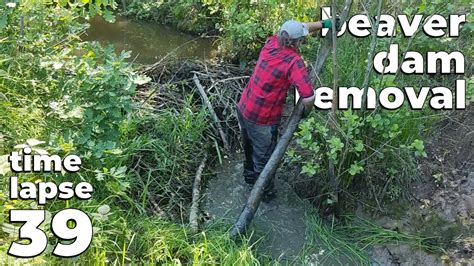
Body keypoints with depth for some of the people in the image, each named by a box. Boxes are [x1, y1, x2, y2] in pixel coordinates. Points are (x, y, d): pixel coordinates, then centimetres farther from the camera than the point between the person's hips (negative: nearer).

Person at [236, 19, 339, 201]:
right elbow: (308, 98, -30)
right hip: (262, 119, -7)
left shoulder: (271, 43, -4)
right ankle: (265, 192, 38)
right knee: (264, 157, 16)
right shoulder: (294, 62, -24)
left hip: (243, 109, 8)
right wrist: (306, 112, -9)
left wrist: (323, 24, 15)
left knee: (250, 148, 31)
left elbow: (299, 28, 15)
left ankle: (250, 175, 56)